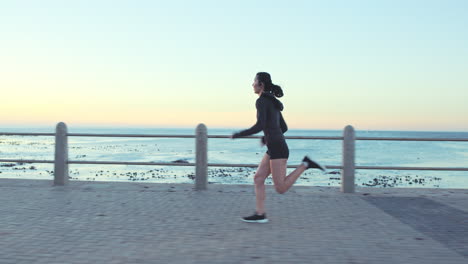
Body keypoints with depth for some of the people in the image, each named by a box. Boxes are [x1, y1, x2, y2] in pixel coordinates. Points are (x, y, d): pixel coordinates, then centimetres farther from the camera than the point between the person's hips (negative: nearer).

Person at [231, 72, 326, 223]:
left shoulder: (261, 101, -9)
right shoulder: (273, 103, 19)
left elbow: (260, 126, -21)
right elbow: (284, 128, 23)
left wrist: (238, 135, -10)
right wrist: (267, 137, 25)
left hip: (277, 149, -9)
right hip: (276, 148, 9)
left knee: (281, 189, -8)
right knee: (258, 178, 5)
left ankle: (306, 164, -7)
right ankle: (260, 215, 2)